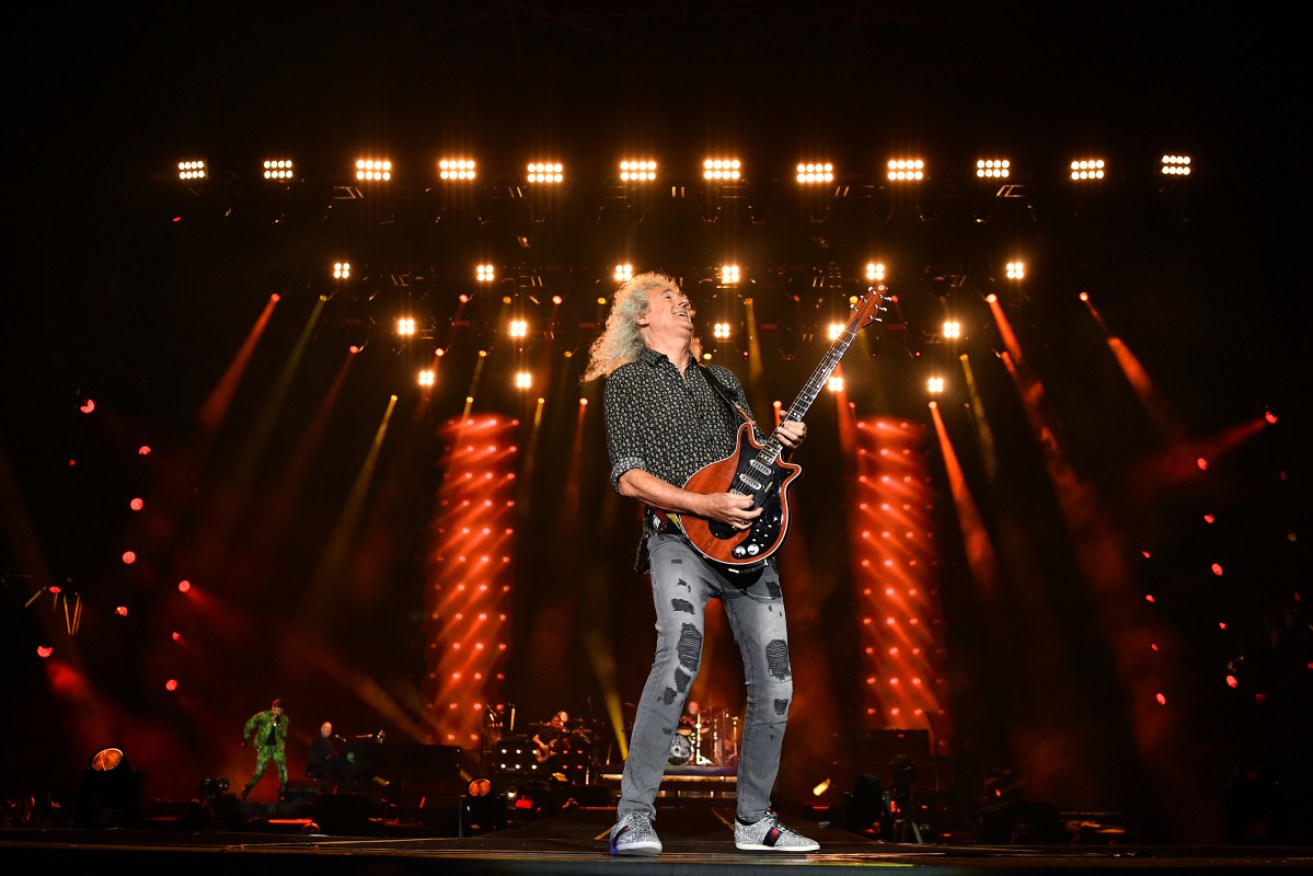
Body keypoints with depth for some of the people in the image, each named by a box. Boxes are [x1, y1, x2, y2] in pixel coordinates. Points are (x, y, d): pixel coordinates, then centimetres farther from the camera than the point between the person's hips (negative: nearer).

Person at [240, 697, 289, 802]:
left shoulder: (284, 719, 1)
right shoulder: (263, 716, -8)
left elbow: (283, 734, -4)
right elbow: (249, 724, 0)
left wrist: (277, 724, -19)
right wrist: (247, 738, -1)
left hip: (278, 747, 2)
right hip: (264, 747, -2)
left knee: (283, 769, -11)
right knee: (259, 772, -5)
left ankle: (283, 794, 1)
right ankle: (245, 792, 15)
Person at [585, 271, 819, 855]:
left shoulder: (722, 380, 24)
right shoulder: (628, 381, 7)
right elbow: (628, 477, -5)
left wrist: (782, 444, 5)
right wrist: (707, 506, -16)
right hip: (679, 536, -6)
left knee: (774, 681, 1)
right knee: (681, 654, -28)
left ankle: (753, 820, 18)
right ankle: (633, 817, -19)